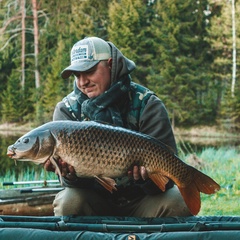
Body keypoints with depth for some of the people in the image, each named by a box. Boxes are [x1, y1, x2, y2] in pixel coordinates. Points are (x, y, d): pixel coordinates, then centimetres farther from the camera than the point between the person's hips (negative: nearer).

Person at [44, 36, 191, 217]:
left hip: (139, 201, 0)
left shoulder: (147, 105, -10)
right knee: (68, 202, -30)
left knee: (177, 203, -27)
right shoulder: (67, 110, -6)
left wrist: (147, 175, -42)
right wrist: (70, 174, -37)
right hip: (94, 199, 1)